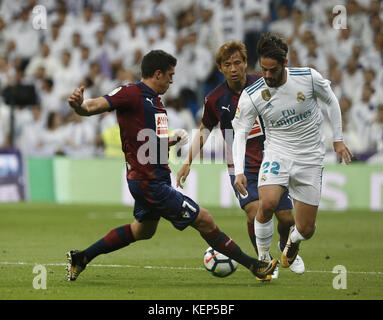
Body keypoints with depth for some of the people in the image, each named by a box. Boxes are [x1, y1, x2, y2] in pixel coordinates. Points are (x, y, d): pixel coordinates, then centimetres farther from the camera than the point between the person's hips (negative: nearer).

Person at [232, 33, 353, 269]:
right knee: (268, 203, -32)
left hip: (310, 158, 1)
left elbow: (331, 101, 7)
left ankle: (293, 241, 41)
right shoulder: (251, 96, -12)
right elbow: (240, 133, -8)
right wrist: (239, 171, -21)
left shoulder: (309, 77, -11)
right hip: (278, 153, -1)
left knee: (306, 230, 1)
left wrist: (338, 140, 8)